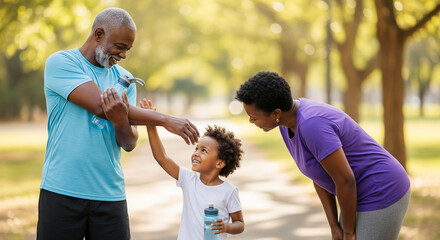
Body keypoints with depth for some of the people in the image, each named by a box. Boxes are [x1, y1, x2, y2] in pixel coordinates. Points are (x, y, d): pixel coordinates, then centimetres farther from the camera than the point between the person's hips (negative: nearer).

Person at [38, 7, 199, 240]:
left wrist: (121, 121, -22)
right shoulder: (60, 62, -4)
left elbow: (129, 144, 2)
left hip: (110, 194, 4)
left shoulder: (124, 79, 10)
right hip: (62, 192, -4)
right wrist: (166, 120, -16)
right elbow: (100, 106, -17)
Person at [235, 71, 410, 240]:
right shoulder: (289, 117, 1)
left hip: (382, 199, -10)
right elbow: (319, 174, 7)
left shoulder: (312, 126, -31)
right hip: (366, 196, 10)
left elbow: (345, 181, -27)